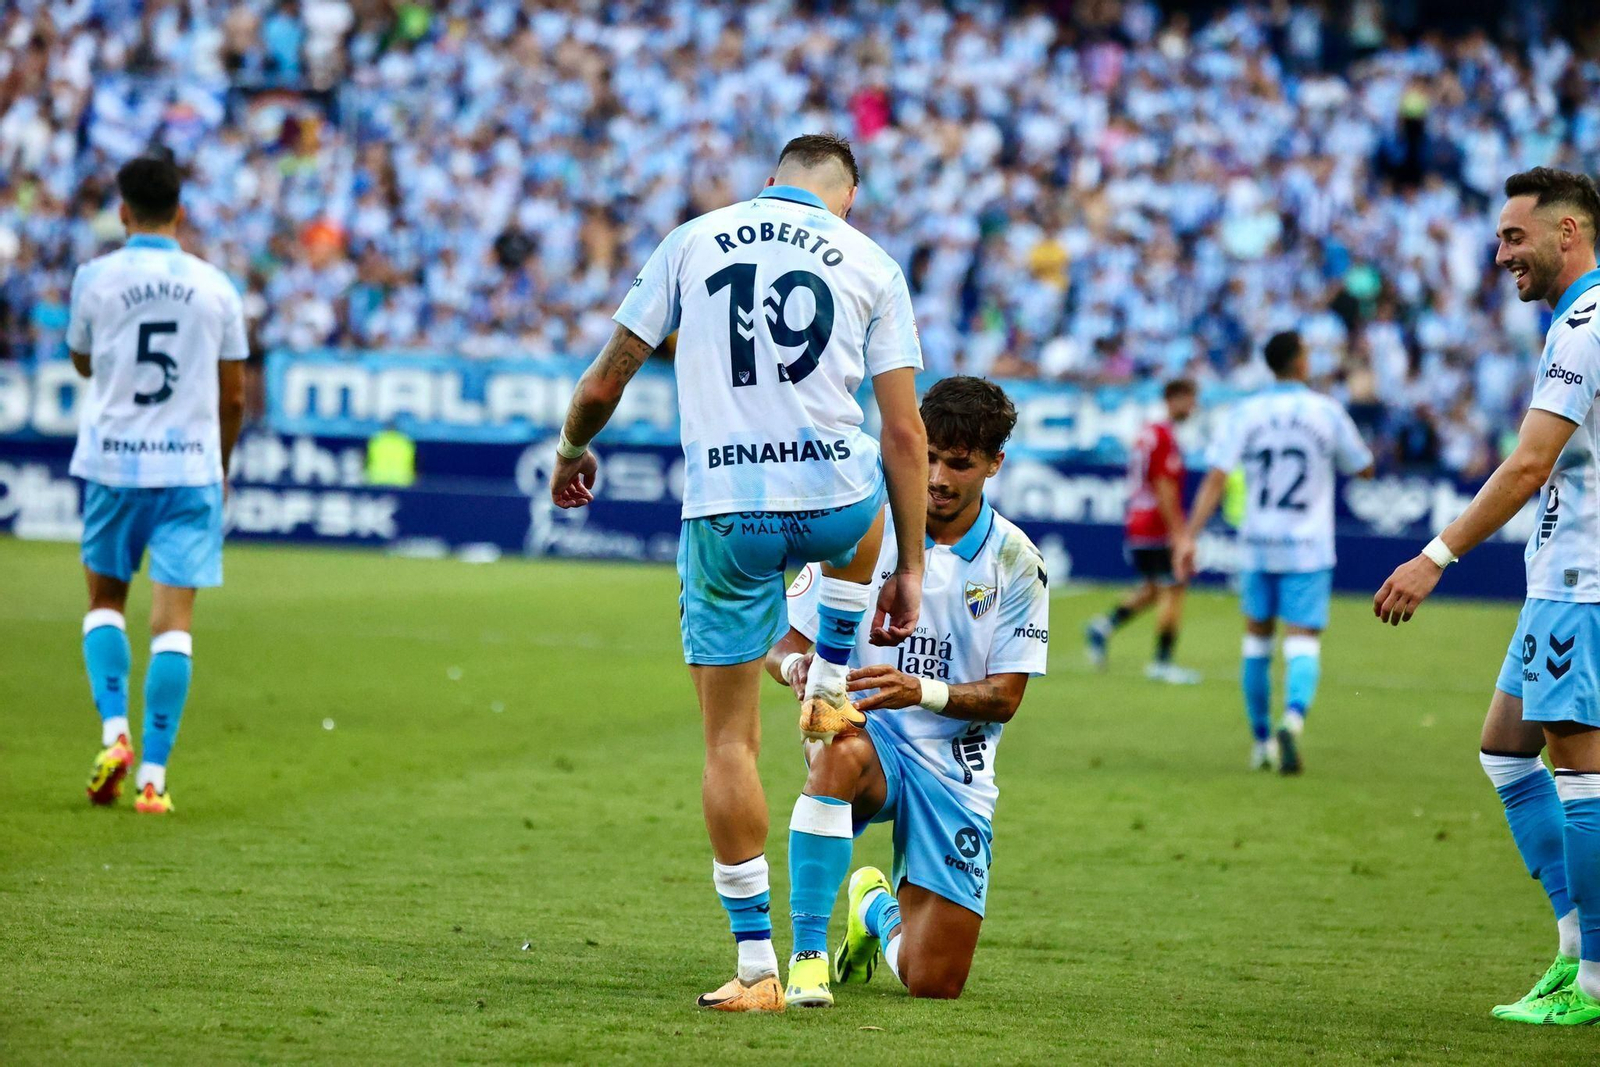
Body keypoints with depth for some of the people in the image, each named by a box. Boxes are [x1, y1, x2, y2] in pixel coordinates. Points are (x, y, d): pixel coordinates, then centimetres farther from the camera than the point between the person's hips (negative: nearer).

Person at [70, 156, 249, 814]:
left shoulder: (96, 277, -2)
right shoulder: (216, 288, 2)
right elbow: (233, 396, 8)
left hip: (113, 462, 0)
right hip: (191, 465, 0)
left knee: (105, 599, 17)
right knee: (173, 620, -1)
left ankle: (114, 730, -4)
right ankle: (153, 776, -7)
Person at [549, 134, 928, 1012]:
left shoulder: (693, 241, 8)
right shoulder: (871, 265, 7)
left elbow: (602, 386, 10)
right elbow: (904, 432, 4)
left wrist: (572, 452, 31)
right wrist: (909, 568, 10)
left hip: (724, 513, -1)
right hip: (833, 503, 1)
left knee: (729, 741, 5)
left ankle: (756, 964, 1)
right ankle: (829, 691, 36)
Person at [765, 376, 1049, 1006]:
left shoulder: (1015, 562, -3)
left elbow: (1004, 697, -5)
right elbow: (785, 641, 1)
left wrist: (920, 691, -25)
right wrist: (794, 665, -25)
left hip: (954, 765, 1)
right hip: (872, 738, -1)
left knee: (933, 984, -5)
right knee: (840, 752, -42)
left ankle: (876, 907, 33)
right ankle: (808, 953, -32)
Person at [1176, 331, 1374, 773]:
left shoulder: (1245, 414, -1)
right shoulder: (1327, 412, -4)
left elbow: (1215, 478, -9)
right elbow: (1364, 468, 8)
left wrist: (1189, 536, -11)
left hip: (1257, 545, 2)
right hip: (1309, 549, -2)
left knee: (1257, 637, 18)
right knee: (1303, 644, -5)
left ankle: (1261, 741, 23)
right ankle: (1293, 718, -34)